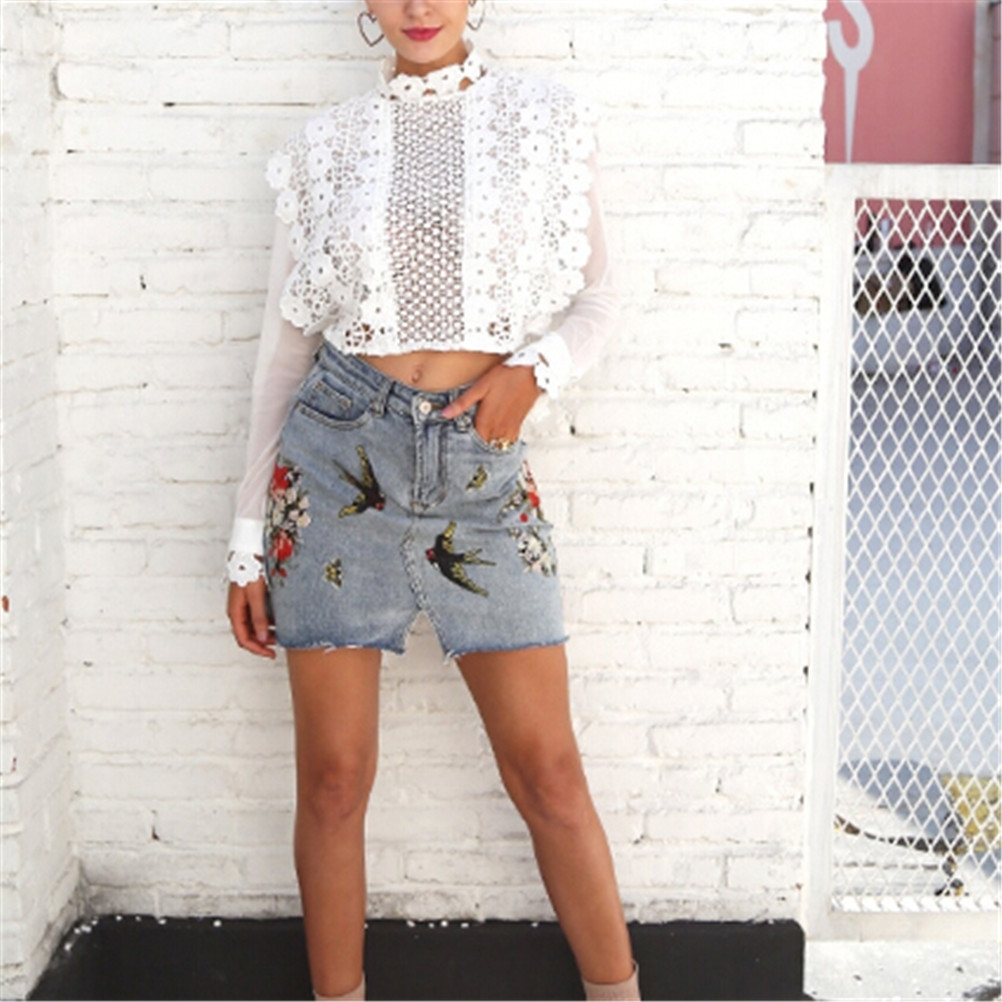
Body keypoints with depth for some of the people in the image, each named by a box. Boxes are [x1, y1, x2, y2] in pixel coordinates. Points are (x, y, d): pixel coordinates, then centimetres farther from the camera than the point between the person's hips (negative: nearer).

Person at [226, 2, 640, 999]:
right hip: (337, 458, 1)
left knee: (548, 771, 2)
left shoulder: (546, 118, 5)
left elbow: (595, 300, 11)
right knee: (333, 778, 6)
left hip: (481, 467, 0)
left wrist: (534, 368, -11)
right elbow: (286, 344, 8)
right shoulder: (326, 146, 6)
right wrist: (249, 538, 7)